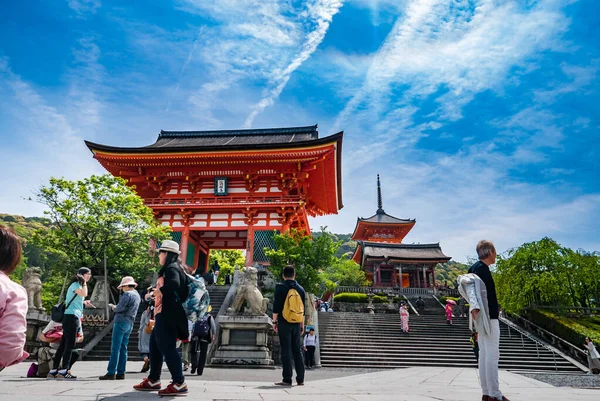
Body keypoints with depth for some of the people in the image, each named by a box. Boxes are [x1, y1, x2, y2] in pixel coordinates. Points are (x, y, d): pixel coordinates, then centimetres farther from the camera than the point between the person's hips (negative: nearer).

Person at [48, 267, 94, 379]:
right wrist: (84, 282, -14)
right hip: (71, 316, -10)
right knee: (70, 344, -10)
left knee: (64, 344, 9)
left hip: (74, 317, 10)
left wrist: (84, 303, 19)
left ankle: (54, 371, 11)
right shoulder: (75, 284, -6)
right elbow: (84, 294, -24)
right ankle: (63, 371, -9)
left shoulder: (79, 285, 23)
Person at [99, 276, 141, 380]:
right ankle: (121, 373, 10)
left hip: (121, 322, -9)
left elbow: (119, 308, -16)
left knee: (115, 348, -7)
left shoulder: (127, 294, -12)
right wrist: (116, 307, 15)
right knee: (123, 348, 9)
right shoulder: (137, 295, 17)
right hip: (130, 323, 9)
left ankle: (111, 373, -7)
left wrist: (113, 307, 4)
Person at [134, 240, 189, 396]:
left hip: (168, 315, -11)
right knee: (155, 344, 18)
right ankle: (153, 380, 27)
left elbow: (174, 284, -32)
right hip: (164, 314, 11)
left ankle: (179, 383, -9)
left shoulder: (171, 268, -10)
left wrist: (160, 291, -16)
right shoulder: (170, 269, 20)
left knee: (167, 347, -11)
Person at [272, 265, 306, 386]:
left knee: (286, 351, -1)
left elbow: (276, 307, -7)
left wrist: (274, 322, 0)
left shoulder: (280, 287, -5)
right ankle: (300, 379, 12)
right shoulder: (300, 289, 9)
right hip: (296, 323, 4)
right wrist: (302, 325, 19)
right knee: (297, 350, 10)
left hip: (284, 323, -4)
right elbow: (303, 309, 13)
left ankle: (287, 379, -1)